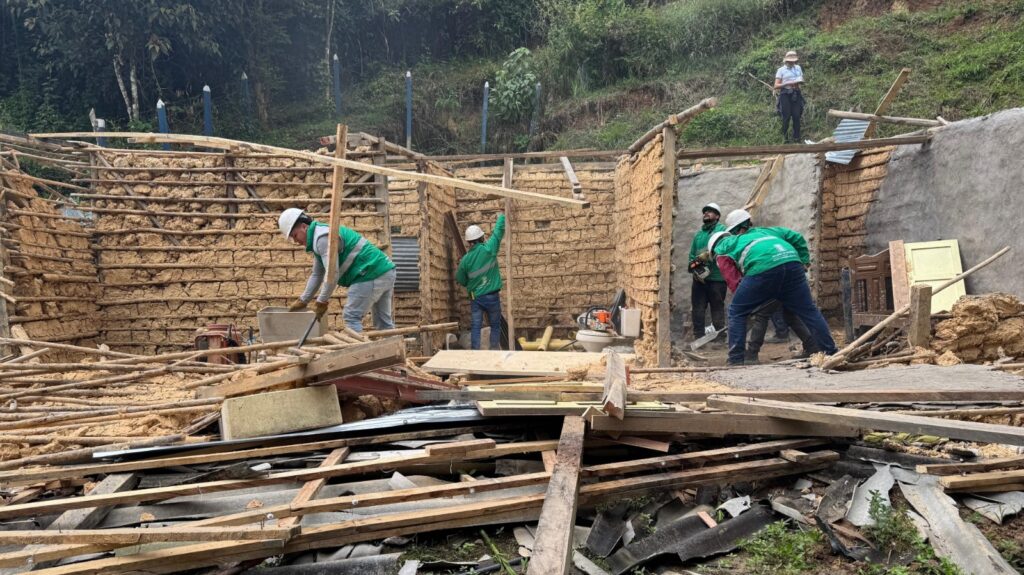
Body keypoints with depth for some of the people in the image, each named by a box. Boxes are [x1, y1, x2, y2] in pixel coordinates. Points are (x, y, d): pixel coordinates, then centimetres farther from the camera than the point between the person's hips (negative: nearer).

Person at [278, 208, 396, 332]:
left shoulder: (323, 237, -15)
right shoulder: (318, 240, 19)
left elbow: (332, 273, -20)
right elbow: (317, 275, 26)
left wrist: (321, 302, -9)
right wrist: (302, 301, 25)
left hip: (372, 275, -11)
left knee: (351, 316, -6)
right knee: (383, 320, 14)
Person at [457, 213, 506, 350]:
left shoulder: (465, 259, -4)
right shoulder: (489, 249, -12)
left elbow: (461, 280, 5)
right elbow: (499, 231, 0)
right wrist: (501, 216, 17)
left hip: (475, 297, 2)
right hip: (492, 296, -1)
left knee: (475, 326, 5)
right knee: (495, 325, 12)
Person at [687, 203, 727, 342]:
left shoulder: (722, 230, 2)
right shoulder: (698, 234, 20)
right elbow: (692, 256, 15)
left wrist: (708, 255, -24)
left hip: (716, 278, -6)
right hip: (699, 279, 6)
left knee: (717, 310, -1)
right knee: (697, 310, 4)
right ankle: (698, 338, 9)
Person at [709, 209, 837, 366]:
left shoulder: (722, 248, 26)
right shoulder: (762, 231, 42)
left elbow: (734, 281, 11)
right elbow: (796, 237, 36)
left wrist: (750, 303, 18)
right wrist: (804, 261, 35)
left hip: (762, 268, -5)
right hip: (791, 262, 5)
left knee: (737, 312, 10)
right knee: (809, 312, 16)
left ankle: (736, 359, 7)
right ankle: (831, 352, 20)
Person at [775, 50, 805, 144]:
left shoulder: (798, 68, 17)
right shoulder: (781, 70, 3)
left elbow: (802, 79, 23)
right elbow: (776, 86, -3)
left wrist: (799, 82, -1)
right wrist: (787, 83, -18)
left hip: (796, 93, 4)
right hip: (785, 94, -4)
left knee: (796, 116, -2)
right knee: (786, 117, -7)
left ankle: (796, 138, 5)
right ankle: (785, 138, 1)